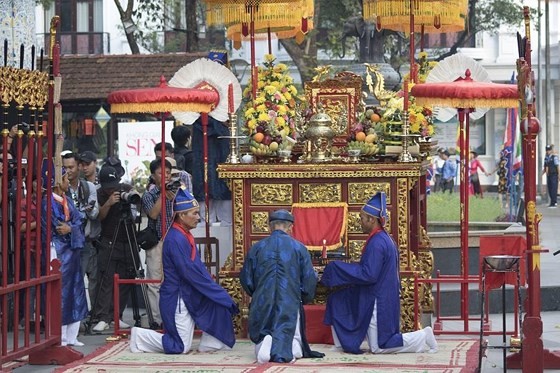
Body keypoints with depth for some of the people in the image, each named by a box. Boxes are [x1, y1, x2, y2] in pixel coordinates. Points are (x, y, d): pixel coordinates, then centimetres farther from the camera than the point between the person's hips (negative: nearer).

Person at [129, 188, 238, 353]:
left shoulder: (186, 236, 8)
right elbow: (190, 273, -24)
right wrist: (219, 293, -19)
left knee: (220, 304, -3)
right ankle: (140, 336, 11)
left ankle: (210, 344, 3)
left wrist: (217, 290, 3)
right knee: (181, 347, -3)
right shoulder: (175, 239, -21)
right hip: (177, 298, -9)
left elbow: (199, 269, 11)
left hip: (189, 294, 9)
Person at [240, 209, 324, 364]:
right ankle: (286, 348, -29)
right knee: (295, 349, 8)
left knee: (260, 350, 15)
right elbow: (310, 280, 2)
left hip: (262, 305, 1)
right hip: (290, 305, -1)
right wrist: (304, 299, 23)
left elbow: (246, 279, 11)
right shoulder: (299, 248, 1)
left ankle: (264, 344, -23)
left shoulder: (257, 248, 4)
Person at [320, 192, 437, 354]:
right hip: (382, 297, 10)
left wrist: (338, 268, -17)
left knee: (378, 347, -1)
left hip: (378, 302, -10)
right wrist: (350, 267, 15)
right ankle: (342, 344, 16)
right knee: (337, 301, 16)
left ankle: (423, 337, 0)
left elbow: (368, 274, -25)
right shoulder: (384, 238, 8)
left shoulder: (376, 243, -22)